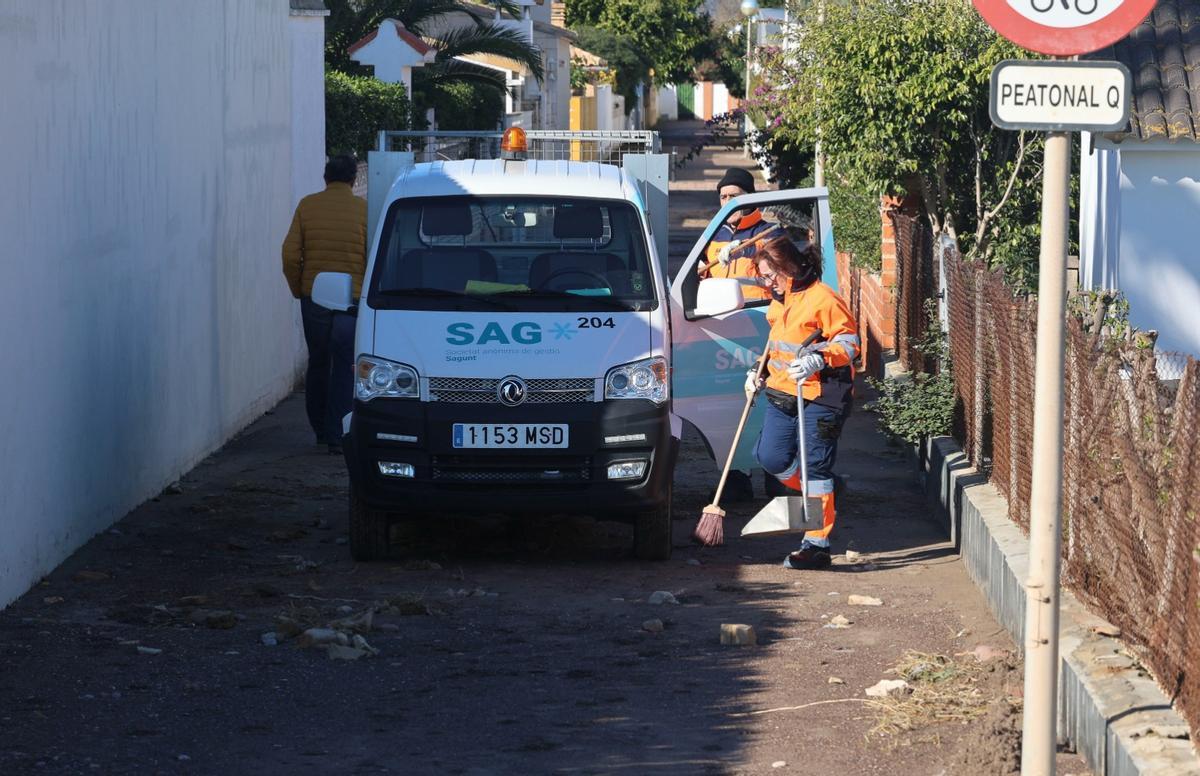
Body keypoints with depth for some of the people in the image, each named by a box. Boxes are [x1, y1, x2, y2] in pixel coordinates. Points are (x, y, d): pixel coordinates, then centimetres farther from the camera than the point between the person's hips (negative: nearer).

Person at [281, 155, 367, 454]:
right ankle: (337, 435, -3)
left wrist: (298, 289, 12)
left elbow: (290, 255, -2)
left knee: (317, 363, 16)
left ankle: (320, 429, 24)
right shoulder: (363, 209, -4)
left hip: (315, 297, 2)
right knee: (345, 368, 2)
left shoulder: (307, 206, 1)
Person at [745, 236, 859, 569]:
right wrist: (759, 372, 17)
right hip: (781, 393, 9)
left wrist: (816, 361, -28)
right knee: (770, 456, 3)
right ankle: (820, 500, 27)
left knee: (815, 467, -6)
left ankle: (817, 544, -2)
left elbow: (848, 342, -14)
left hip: (821, 396, -9)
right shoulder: (779, 302, 15)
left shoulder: (822, 299, -14)